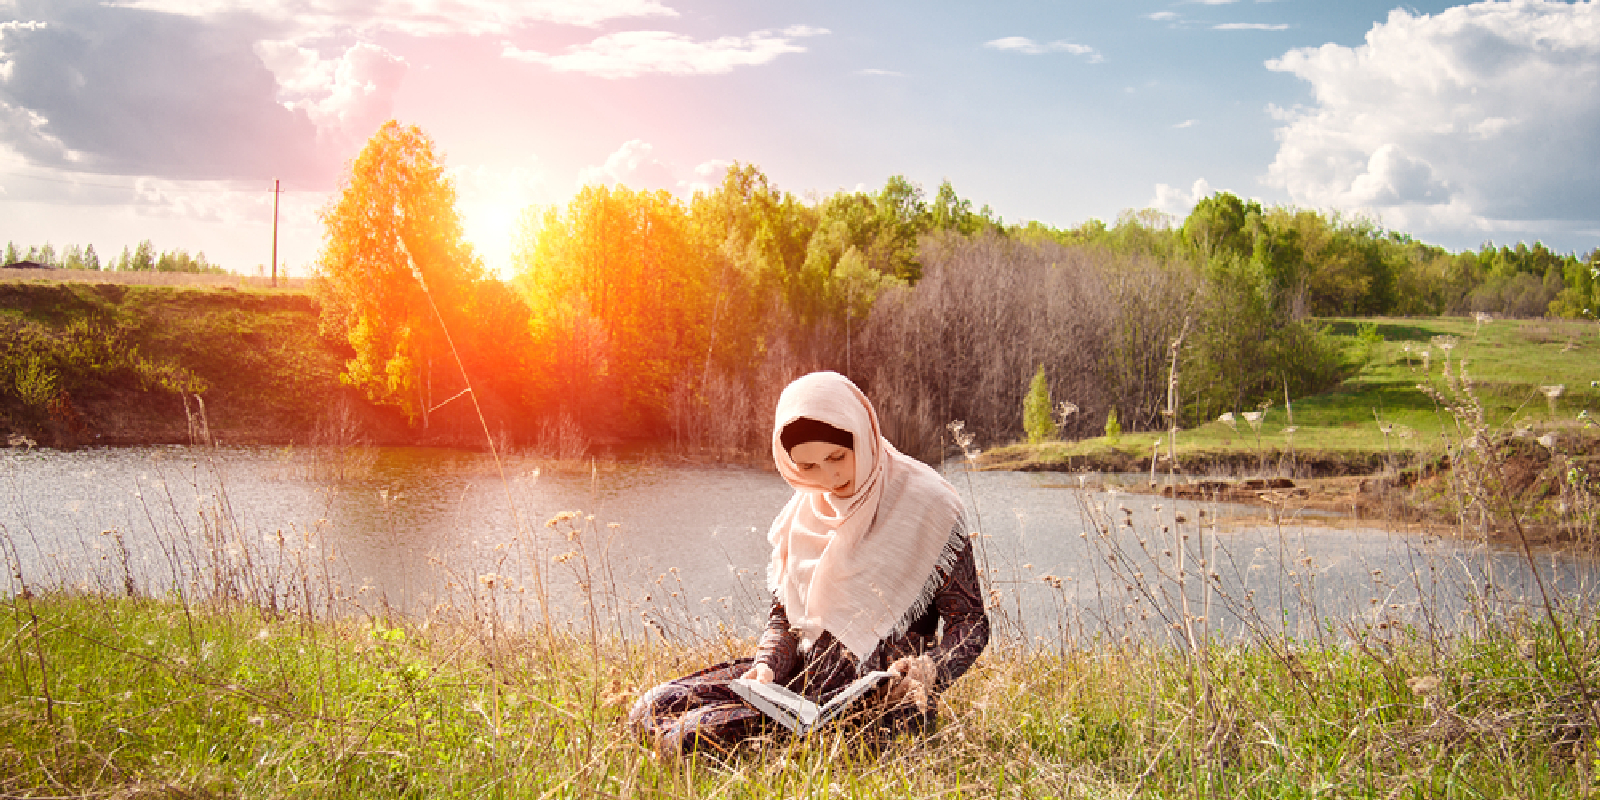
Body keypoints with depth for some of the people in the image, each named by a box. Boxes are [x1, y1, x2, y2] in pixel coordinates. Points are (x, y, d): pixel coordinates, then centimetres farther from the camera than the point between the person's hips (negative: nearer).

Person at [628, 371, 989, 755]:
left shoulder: (927, 504, -9)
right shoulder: (806, 509, 9)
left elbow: (970, 622, -7)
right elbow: (784, 612, 14)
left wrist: (929, 672, -27)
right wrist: (767, 666, -7)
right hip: (805, 675, 7)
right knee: (653, 708, -9)